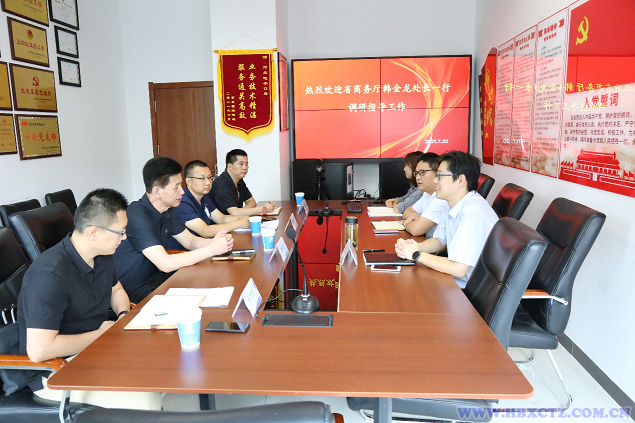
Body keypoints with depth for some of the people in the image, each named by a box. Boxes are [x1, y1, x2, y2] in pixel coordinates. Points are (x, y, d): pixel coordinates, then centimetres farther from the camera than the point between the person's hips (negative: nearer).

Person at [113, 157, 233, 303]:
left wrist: (214, 241, -12)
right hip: (133, 290, -9)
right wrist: (211, 249, -27)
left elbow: (190, 240, 11)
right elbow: (166, 264, -31)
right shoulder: (137, 216, -26)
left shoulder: (167, 211, 3)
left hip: (154, 276, 9)